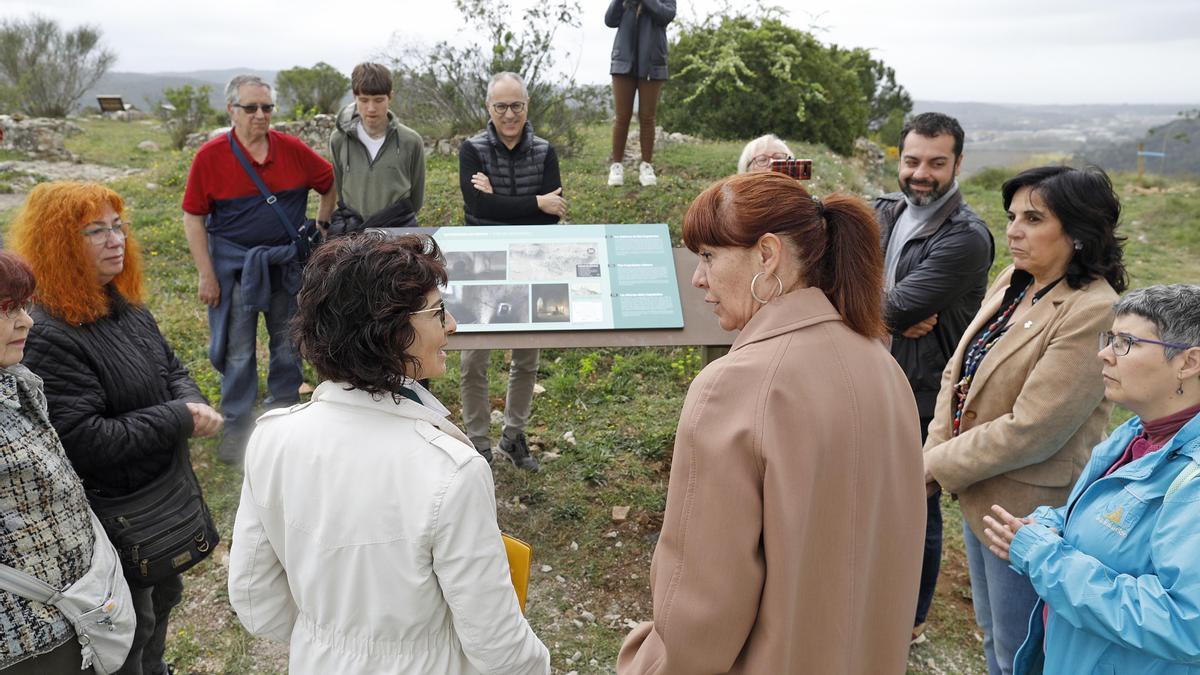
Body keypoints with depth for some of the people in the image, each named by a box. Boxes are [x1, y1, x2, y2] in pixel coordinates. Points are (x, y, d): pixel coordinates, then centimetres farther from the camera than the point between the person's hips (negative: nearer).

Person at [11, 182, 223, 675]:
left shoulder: (126, 305, 0)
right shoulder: (50, 338, -27)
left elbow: (171, 368, 12)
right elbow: (84, 441, -31)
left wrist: (194, 403, -10)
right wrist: (179, 420, -25)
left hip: (164, 489, 9)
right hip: (114, 513, -9)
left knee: (164, 594, 29)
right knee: (132, 624, 12)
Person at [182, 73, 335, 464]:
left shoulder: (293, 150, -4)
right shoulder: (210, 156, -9)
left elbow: (331, 183, 10)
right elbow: (193, 218, -6)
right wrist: (206, 275, -9)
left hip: (287, 263, 2)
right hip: (234, 265, -2)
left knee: (288, 344, 14)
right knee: (237, 351, 6)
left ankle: (285, 414, 32)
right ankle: (236, 426, 21)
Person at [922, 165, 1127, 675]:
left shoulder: (1093, 313, -23)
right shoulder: (1010, 283, 2)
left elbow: (1031, 429, -26)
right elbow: (957, 372, 4)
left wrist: (936, 465, -17)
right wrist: (935, 452, -9)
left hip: (1026, 509, -7)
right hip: (977, 493, 8)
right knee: (992, 632, 26)